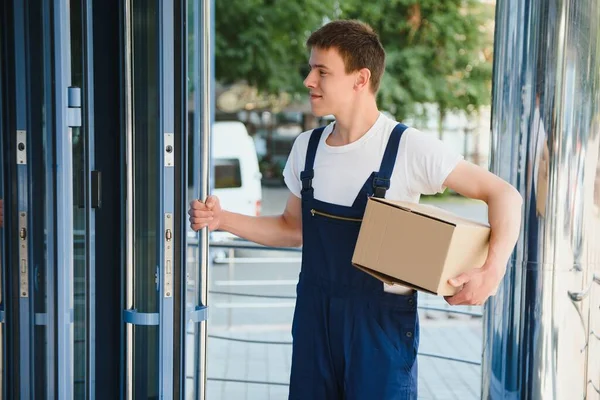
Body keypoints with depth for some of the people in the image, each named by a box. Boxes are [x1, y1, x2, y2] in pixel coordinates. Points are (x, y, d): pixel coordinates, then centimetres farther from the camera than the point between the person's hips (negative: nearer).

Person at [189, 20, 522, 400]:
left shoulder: (409, 147, -14)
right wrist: (222, 219, 4)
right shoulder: (307, 147, 3)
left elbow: (504, 195, -12)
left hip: (382, 322, -4)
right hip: (314, 315, 5)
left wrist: (492, 271, -26)